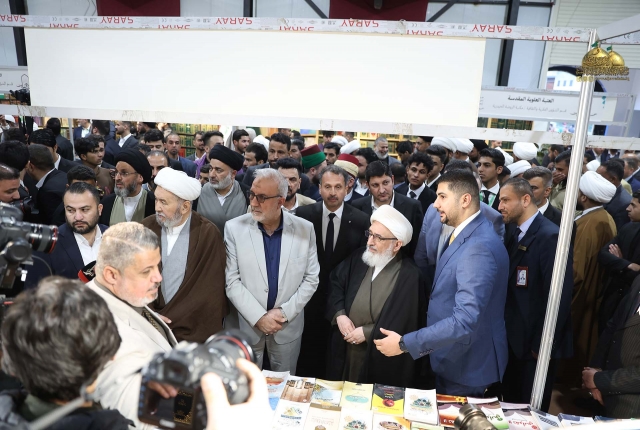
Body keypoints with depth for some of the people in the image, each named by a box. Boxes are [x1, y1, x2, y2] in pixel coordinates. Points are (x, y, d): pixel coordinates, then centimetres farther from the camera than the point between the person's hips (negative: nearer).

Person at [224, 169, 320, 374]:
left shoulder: (305, 229, -7)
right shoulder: (234, 228, -9)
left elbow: (311, 278, -3)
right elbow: (232, 280, -9)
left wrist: (284, 313, -11)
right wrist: (258, 317, -15)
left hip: (288, 326, 1)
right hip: (245, 325, 0)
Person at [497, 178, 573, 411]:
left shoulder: (550, 236, -21)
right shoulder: (513, 230, 5)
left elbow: (559, 296, -21)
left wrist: (543, 345, -16)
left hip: (535, 344, -7)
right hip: (513, 339, 7)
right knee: (510, 406, 20)